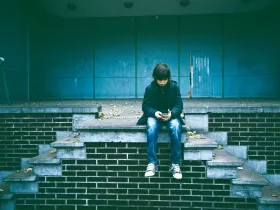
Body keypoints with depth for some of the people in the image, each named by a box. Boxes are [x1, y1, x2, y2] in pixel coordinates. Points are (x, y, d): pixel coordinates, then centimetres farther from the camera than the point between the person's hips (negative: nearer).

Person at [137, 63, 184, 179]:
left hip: (171, 116, 0)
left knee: (176, 127, -34)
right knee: (151, 127, -36)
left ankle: (175, 163, -25)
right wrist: (155, 113, -23)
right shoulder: (150, 88, -1)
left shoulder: (174, 87, -1)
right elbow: (145, 106, -2)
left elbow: (179, 105, -2)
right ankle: (152, 162, -31)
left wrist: (171, 114, -24)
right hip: (154, 115, 0)